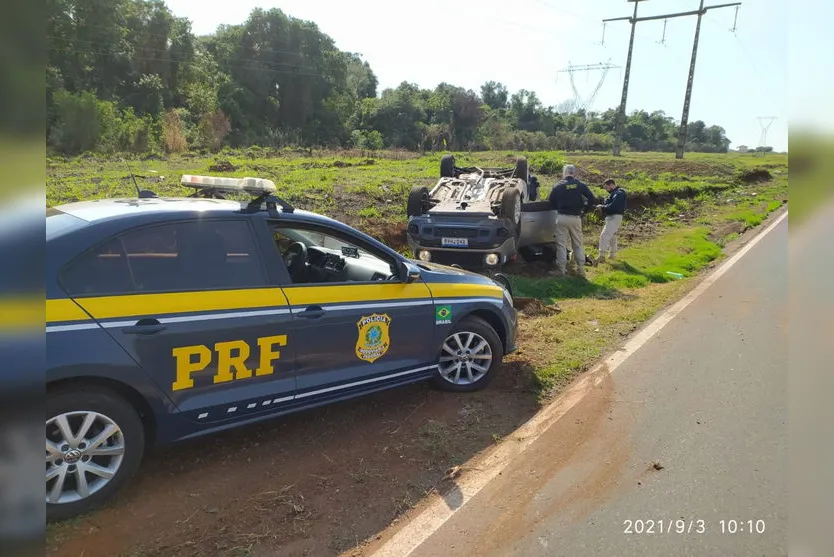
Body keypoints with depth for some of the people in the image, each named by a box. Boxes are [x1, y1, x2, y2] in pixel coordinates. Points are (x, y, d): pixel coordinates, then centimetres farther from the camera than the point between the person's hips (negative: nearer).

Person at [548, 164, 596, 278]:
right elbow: (592, 199, -6)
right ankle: (581, 269, 12)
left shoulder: (558, 186, -2)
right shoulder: (581, 185, 0)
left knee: (561, 244, 4)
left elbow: (551, 203, 3)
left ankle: (561, 269, 4)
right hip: (576, 218, 2)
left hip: (562, 218, -2)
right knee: (577, 244, 11)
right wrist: (583, 209, 7)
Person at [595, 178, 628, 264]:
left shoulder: (619, 193, -15)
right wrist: (602, 206, -2)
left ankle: (602, 256, -22)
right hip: (611, 217, 11)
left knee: (604, 236, -18)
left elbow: (613, 206, -26)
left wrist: (602, 207, -15)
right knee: (612, 236, 22)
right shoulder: (614, 193, 17)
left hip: (614, 217, -11)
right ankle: (613, 254, 34)